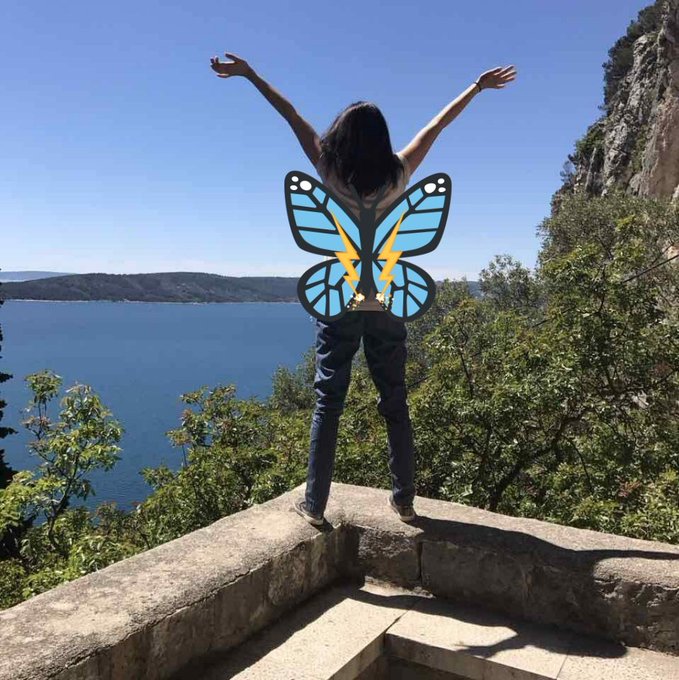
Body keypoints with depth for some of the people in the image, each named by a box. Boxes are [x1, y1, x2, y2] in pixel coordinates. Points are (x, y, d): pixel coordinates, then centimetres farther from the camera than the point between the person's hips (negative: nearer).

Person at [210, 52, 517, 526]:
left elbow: (294, 117, 1)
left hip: (339, 304, -1)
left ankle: (315, 503, 6)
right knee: (395, 403, 9)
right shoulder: (399, 175, 0)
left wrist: (249, 74, 8)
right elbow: (437, 126, 10)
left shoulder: (332, 174, -4)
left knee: (328, 401, 4)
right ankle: (405, 500, 17)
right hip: (387, 305, 2)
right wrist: (478, 86, 22)